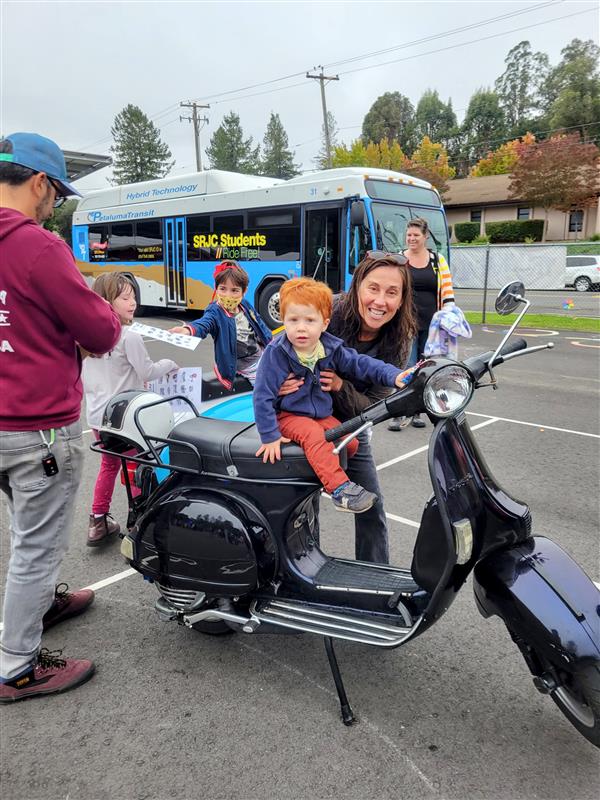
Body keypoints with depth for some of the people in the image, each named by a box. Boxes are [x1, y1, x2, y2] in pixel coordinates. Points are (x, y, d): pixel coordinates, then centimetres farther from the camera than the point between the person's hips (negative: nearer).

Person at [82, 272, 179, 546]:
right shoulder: (129, 337, -18)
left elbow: (85, 377, 11)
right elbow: (148, 372, -12)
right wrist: (170, 363, 6)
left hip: (97, 415, 7)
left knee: (109, 465, 22)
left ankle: (98, 523, 27)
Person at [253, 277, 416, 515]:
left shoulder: (332, 348, -4)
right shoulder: (276, 353, -19)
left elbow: (360, 364, 0)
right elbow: (263, 396, -18)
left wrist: (394, 376, -16)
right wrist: (270, 436, -20)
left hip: (322, 413, 6)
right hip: (288, 415, -5)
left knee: (351, 443, -11)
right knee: (314, 436, -32)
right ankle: (340, 489, -33)